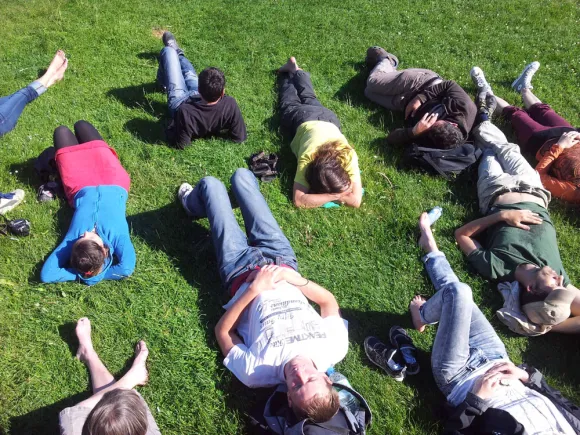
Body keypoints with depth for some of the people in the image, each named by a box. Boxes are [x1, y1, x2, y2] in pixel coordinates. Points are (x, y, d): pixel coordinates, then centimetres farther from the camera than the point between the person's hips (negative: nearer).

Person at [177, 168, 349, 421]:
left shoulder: (257, 371, -35)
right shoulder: (336, 347, -30)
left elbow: (222, 331, -19)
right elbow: (330, 302, -11)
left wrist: (253, 290, -31)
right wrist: (295, 279, -26)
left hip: (241, 270, -3)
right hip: (280, 257, 3)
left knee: (211, 183, 9)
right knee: (241, 175, 13)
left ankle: (194, 206, 50)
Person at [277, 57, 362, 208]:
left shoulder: (348, 156, -46)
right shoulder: (307, 158, -49)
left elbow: (356, 200, -44)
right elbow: (298, 200, -52)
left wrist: (318, 194, -50)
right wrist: (335, 195, -56)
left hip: (326, 118, 2)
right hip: (301, 119, -2)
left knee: (309, 99, 35)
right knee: (290, 103, 32)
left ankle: (296, 71, 55)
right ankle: (289, 72, 53)